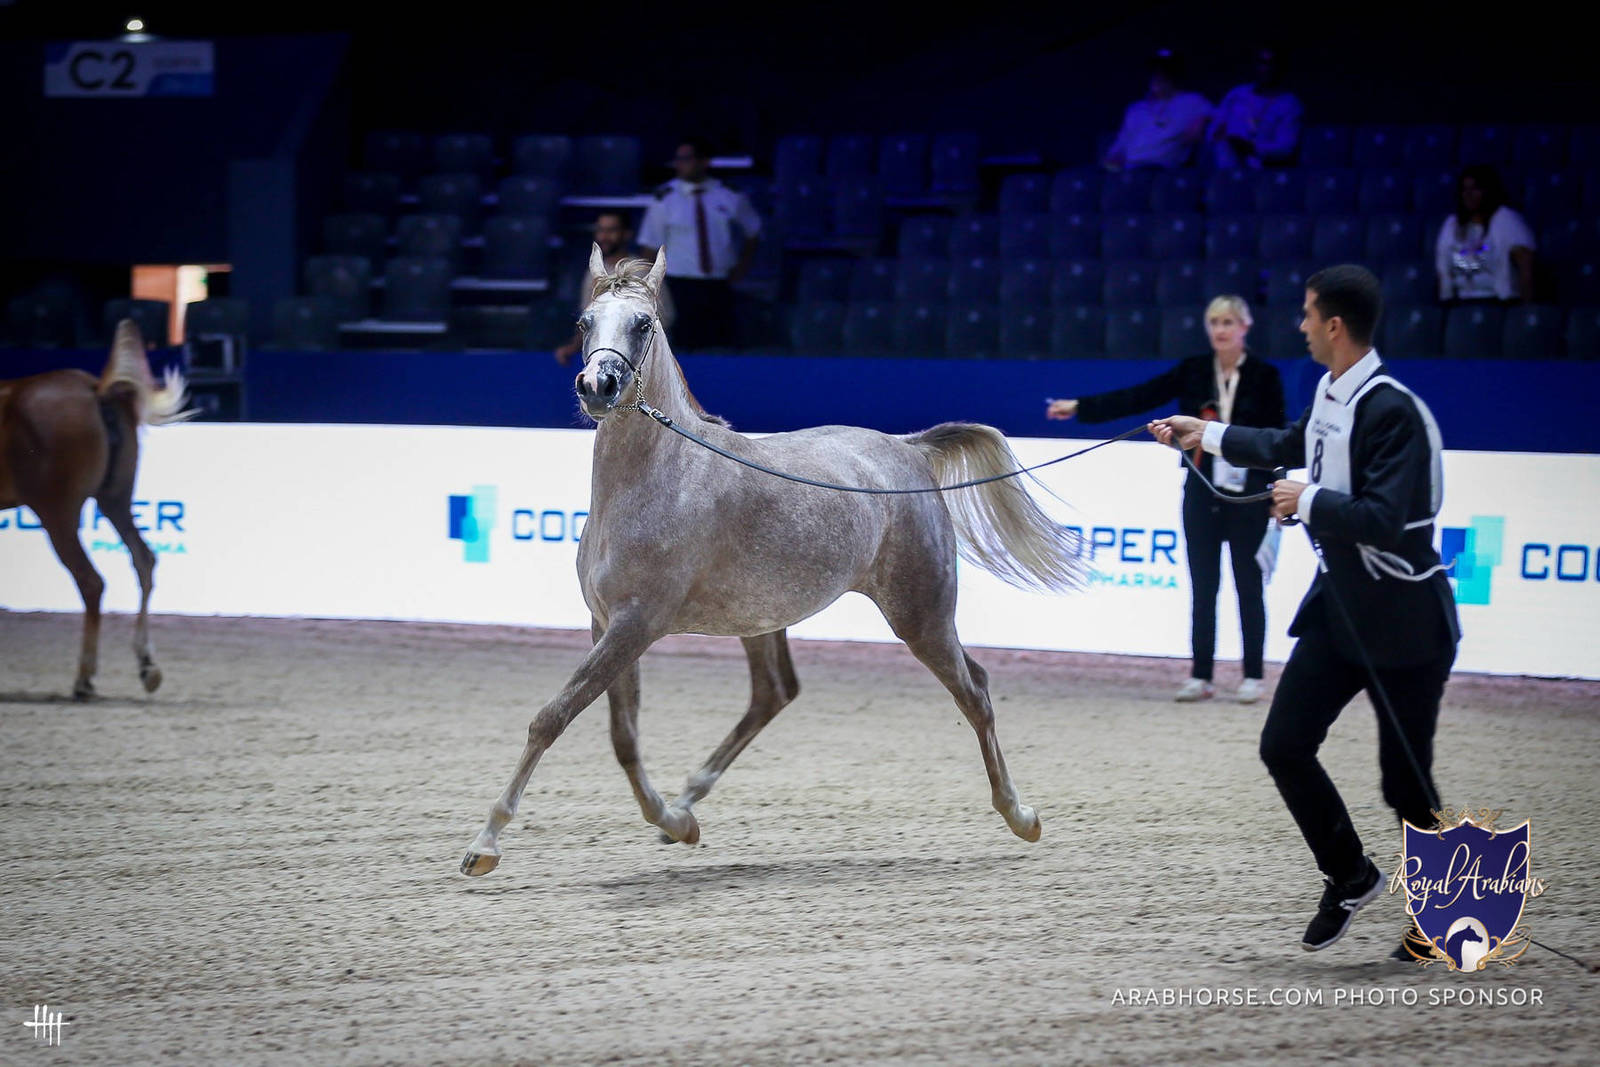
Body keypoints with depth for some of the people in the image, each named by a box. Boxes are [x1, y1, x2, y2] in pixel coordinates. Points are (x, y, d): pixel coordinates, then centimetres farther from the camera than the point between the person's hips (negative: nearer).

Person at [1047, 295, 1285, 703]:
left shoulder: (1264, 376, -2)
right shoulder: (1193, 371, 5)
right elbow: (1140, 397, -1)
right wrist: (1081, 408, -9)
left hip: (1247, 496, -3)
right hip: (1201, 495, 3)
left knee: (1248, 586, 2)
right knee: (1202, 588, 5)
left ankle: (1252, 677, 7)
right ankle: (1200, 677, 10)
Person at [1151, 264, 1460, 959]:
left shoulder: (1393, 411, -22)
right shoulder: (1331, 394, 6)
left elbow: (1388, 520, -30)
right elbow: (1289, 447, 29)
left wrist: (1309, 501, -21)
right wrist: (1205, 436, 36)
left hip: (1402, 621, -9)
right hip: (1338, 607, 9)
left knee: (1405, 782, -1)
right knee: (1284, 746, 5)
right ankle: (1349, 876, 23)